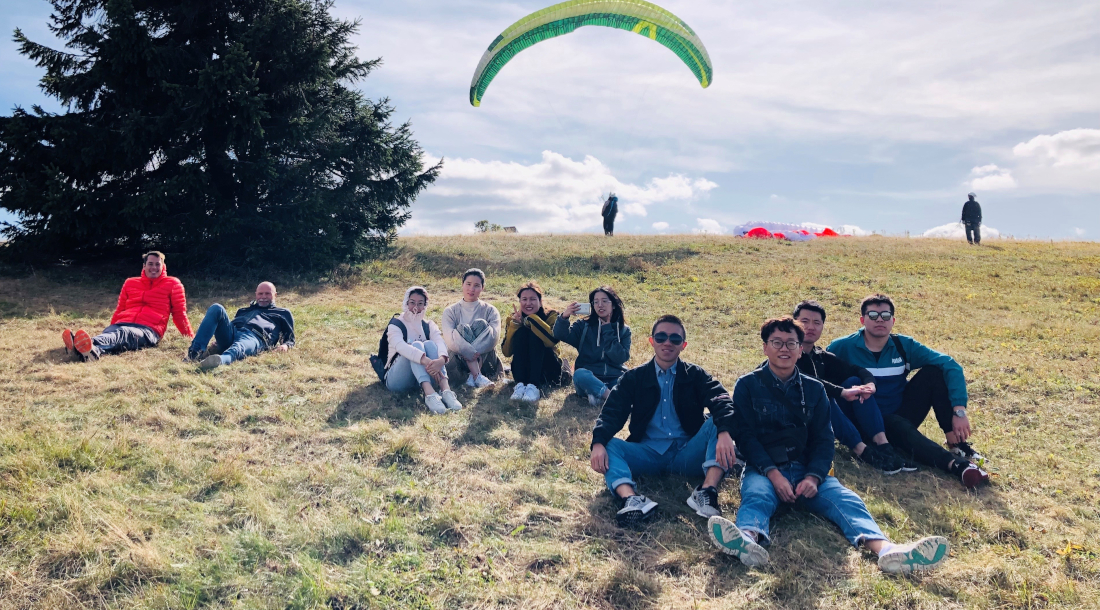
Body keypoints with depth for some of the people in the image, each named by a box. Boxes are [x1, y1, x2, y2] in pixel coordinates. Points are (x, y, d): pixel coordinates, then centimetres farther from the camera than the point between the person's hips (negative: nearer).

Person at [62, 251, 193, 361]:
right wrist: (110, 330, 24)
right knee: (109, 333, -33)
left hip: (149, 330, -4)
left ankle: (93, 349, -71)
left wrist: (190, 338, 16)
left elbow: (180, 314, 17)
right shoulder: (130, 283, 26)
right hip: (123, 325, 5)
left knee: (122, 334, -39)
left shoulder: (172, 284, 16)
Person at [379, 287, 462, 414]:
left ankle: (446, 390, -44)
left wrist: (442, 359, -38)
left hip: (421, 379, 3)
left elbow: (440, 341, -13)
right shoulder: (396, 324, -2)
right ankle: (429, 394, -52)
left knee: (429, 344, -23)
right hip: (396, 379, -3)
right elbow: (400, 346, -26)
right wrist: (425, 361, -44)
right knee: (416, 344, -28)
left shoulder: (429, 325, 10)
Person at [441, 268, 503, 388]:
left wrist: (472, 353, -28)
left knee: (480, 324, -19)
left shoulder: (490, 311, 6)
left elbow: (494, 335, -13)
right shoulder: (450, 311, 5)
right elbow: (449, 338, -14)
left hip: (485, 360, 0)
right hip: (458, 363, 0)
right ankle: (477, 376, -36)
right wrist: (471, 352, -30)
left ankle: (472, 375, -31)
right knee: (463, 328, -23)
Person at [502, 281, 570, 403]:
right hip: (523, 372, 2)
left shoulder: (550, 316, -6)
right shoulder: (514, 319, 2)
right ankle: (520, 384, -31)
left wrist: (531, 318, -27)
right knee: (520, 332, -20)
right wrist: (514, 324, -21)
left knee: (535, 334, -24)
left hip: (548, 372, -2)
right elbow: (506, 352, -12)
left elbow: (552, 340, -30)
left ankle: (534, 386, -37)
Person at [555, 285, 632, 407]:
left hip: (614, 380, 1)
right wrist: (564, 317, -29)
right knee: (580, 373, -35)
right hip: (589, 379, 0)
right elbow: (560, 335, -9)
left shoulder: (624, 330, 9)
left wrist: (607, 331, -6)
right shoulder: (584, 326, 8)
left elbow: (621, 358, -7)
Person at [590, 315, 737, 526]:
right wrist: (598, 443, -25)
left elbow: (720, 401, -11)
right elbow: (612, 412, -4)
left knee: (717, 424, -24)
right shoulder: (634, 377, 10)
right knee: (608, 446, -25)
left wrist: (724, 432, -34)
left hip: (688, 454, 0)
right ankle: (632, 499, -48)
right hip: (648, 453, 1)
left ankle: (707, 491, -37)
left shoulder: (695, 375, 8)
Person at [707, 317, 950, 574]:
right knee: (756, 495, -35)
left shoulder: (814, 389, 18)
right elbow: (745, 435, -2)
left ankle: (886, 550, -50)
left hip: (807, 470, 3)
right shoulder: (748, 385, 9)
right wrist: (773, 474, -17)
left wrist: (813, 477, -11)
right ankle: (749, 541, -67)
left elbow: (823, 438, 9)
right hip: (764, 470, -3)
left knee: (844, 498, -25)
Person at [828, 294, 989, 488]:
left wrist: (959, 410, -26)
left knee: (933, 370, -14)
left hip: (902, 414, 4)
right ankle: (957, 464, -55)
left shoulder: (904, 346, -3)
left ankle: (957, 443, -18)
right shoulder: (843, 347, -8)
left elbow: (950, 365, -12)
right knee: (901, 427, -37)